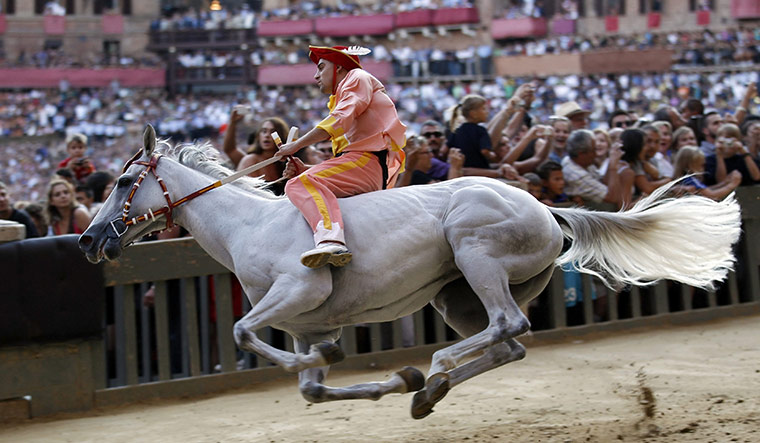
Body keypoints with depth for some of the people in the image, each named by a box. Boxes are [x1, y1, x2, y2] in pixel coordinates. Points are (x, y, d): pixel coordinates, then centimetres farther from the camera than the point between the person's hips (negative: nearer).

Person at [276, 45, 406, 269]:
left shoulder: (358, 78, 11)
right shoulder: (340, 99, 37)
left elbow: (341, 119, -9)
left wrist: (296, 145, -6)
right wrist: (305, 169, 14)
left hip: (368, 160, -10)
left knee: (301, 185, -29)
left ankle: (331, 239, -54)